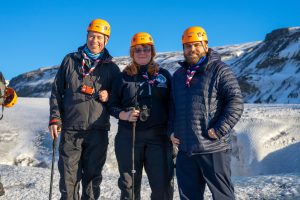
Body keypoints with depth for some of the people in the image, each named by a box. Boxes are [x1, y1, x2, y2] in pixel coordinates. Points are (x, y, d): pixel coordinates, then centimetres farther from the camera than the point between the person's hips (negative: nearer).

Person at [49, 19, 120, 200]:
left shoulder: (111, 68, 8)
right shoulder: (70, 61, 9)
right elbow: (57, 92, 10)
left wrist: (109, 96, -8)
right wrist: (55, 118, 0)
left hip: (98, 131, 0)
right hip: (70, 130, 0)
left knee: (93, 176, 7)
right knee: (69, 175, 2)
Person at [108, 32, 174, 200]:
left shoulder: (164, 75, 11)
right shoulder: (124, 77, 11)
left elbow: (172, 104, 10)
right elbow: (112, 105, 11)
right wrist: (124, 115, -9)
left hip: (159, 137, -1)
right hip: (128, 137, 1)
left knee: (163, 186, -5)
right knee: (129, 186, 7)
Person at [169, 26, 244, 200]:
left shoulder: (219, 70, -4)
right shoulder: (179, 75, 17)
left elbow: (236, 102, -11)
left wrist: (219, 130, -18)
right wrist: (171, 131, 9)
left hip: (213, 148, -6)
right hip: (185, 150, 6)